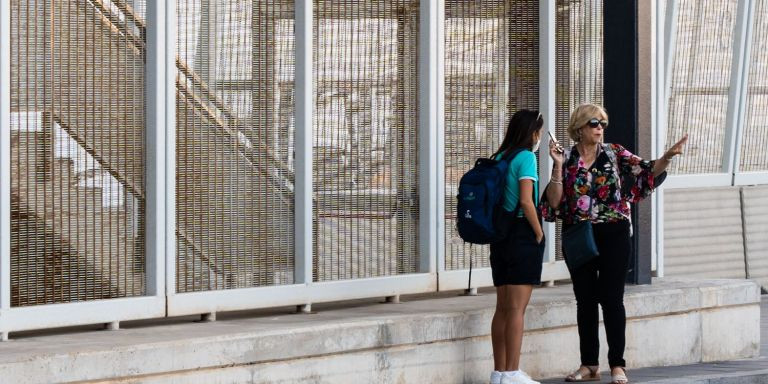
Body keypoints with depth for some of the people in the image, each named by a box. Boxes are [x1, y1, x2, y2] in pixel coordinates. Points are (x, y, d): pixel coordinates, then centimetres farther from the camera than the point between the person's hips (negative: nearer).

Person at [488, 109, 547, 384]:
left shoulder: (498, 158, 11)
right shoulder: (526, 157, -10)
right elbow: (526, 201, -19)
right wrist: (539, 232, -8)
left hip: (500, 236, 8)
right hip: (522, 235, -8)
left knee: (503, 307, 10)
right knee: (517, 308, -7)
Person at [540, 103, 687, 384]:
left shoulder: (615, 154, 2)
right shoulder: (567, 160, 3)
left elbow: (648, 172, -6)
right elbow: (554, 203, -4)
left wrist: (668, 156, -22)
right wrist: (558, 166, -12)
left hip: (612, 236, -2)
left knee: (611, 298, -3)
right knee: (585, 300, 7)